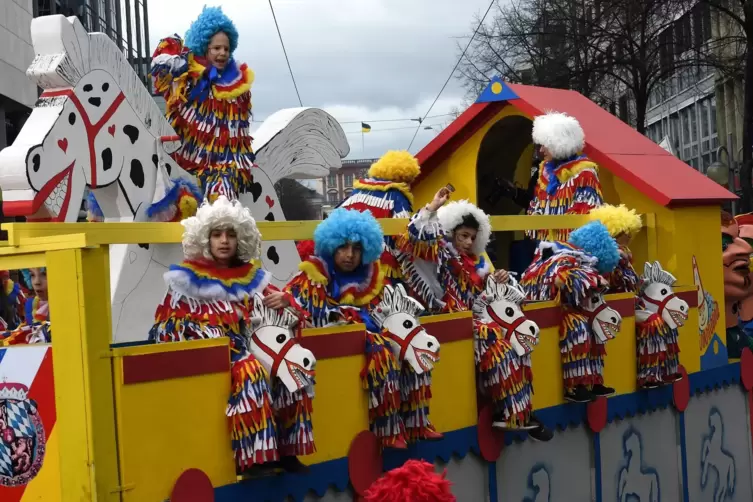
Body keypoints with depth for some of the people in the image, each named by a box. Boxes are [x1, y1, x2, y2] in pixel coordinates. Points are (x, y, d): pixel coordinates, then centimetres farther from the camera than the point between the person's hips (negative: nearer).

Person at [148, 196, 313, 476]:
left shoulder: (251, 276, 16)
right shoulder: (187, 277, 5)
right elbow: (166, 325, 1)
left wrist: (284, 301, -3)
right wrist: (207, 335, -14)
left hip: (248, 348, 5)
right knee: (250, 371, -34)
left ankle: (284, 449, -14)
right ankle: (255, 456, -31)